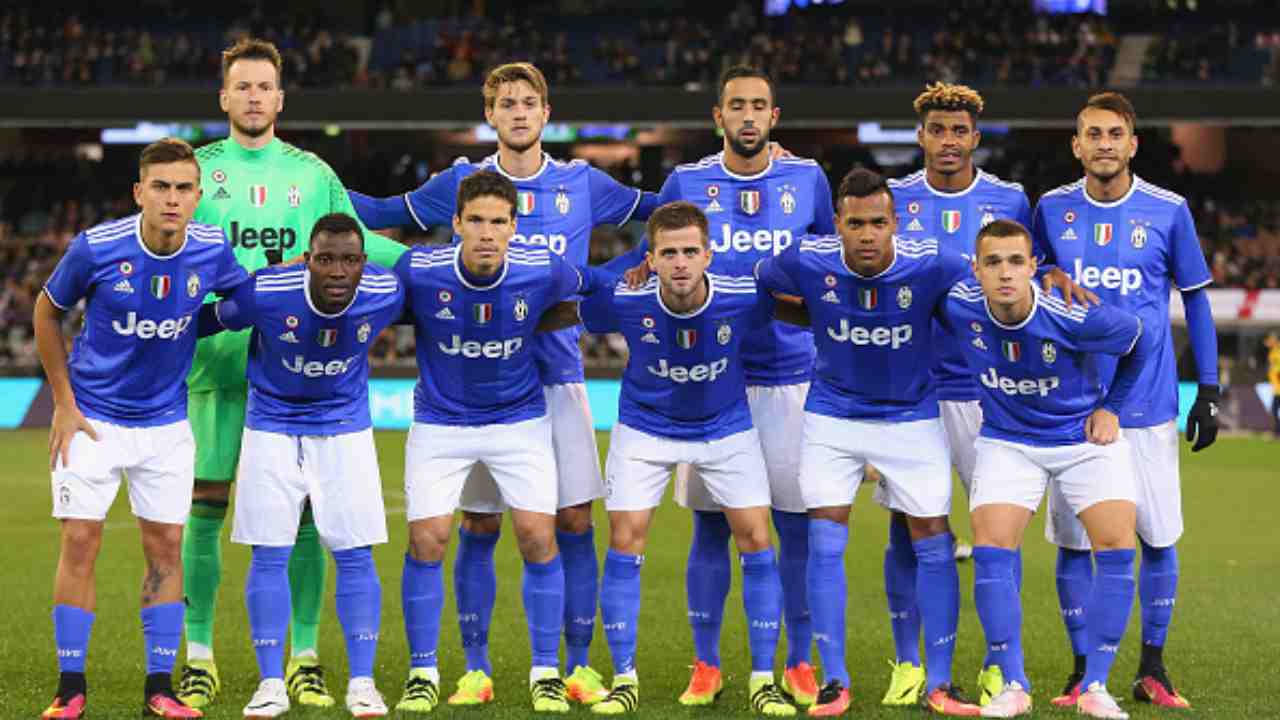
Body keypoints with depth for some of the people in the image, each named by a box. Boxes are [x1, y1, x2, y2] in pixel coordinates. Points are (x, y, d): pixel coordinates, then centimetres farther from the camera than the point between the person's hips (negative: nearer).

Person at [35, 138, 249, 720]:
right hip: (93, 419, -2)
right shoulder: (96, 247, -18)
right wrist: (64, 402, -2)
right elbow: (47, 312, -1)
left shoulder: (211, 250, -11)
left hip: (167, 423, 2)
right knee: (79, 542, -6)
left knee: (166, 547, 3)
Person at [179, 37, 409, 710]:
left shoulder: (312, 173, 12)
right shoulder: (198, 168, 7)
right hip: (218, 360, -1)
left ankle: (305, 660, 9)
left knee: (303, 512, 0)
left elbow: (354, 240, 17)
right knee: (205, 508, 0)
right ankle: (199, 659, 10)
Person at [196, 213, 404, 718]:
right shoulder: (265, 292, -25)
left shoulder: (386, 293, -20)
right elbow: (204, 320, -7)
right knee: (269, 555, -2)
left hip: (345, 429, 1)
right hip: (272, 427, -1)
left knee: (355, 555, -2)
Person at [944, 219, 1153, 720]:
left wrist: (1111, 407, 0)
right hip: (1007, 442, 1)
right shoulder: (959, 307, -21)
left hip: (1085, 437, -1)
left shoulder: (1075, 319, -26)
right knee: (990, 550, -15)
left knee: (1117, 549, -13)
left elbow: (1140, 340, -5)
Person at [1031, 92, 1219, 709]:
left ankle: (1152, 669, 14)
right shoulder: (1052, 209, 3)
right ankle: (1083, 671, 12)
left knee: (1159, 538, 1)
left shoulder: (1168, 211, -1)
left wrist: (1208, 390, 2)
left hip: (1147, 404, -1)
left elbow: (1196, 300, 6)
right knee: (1072, 541, 1)